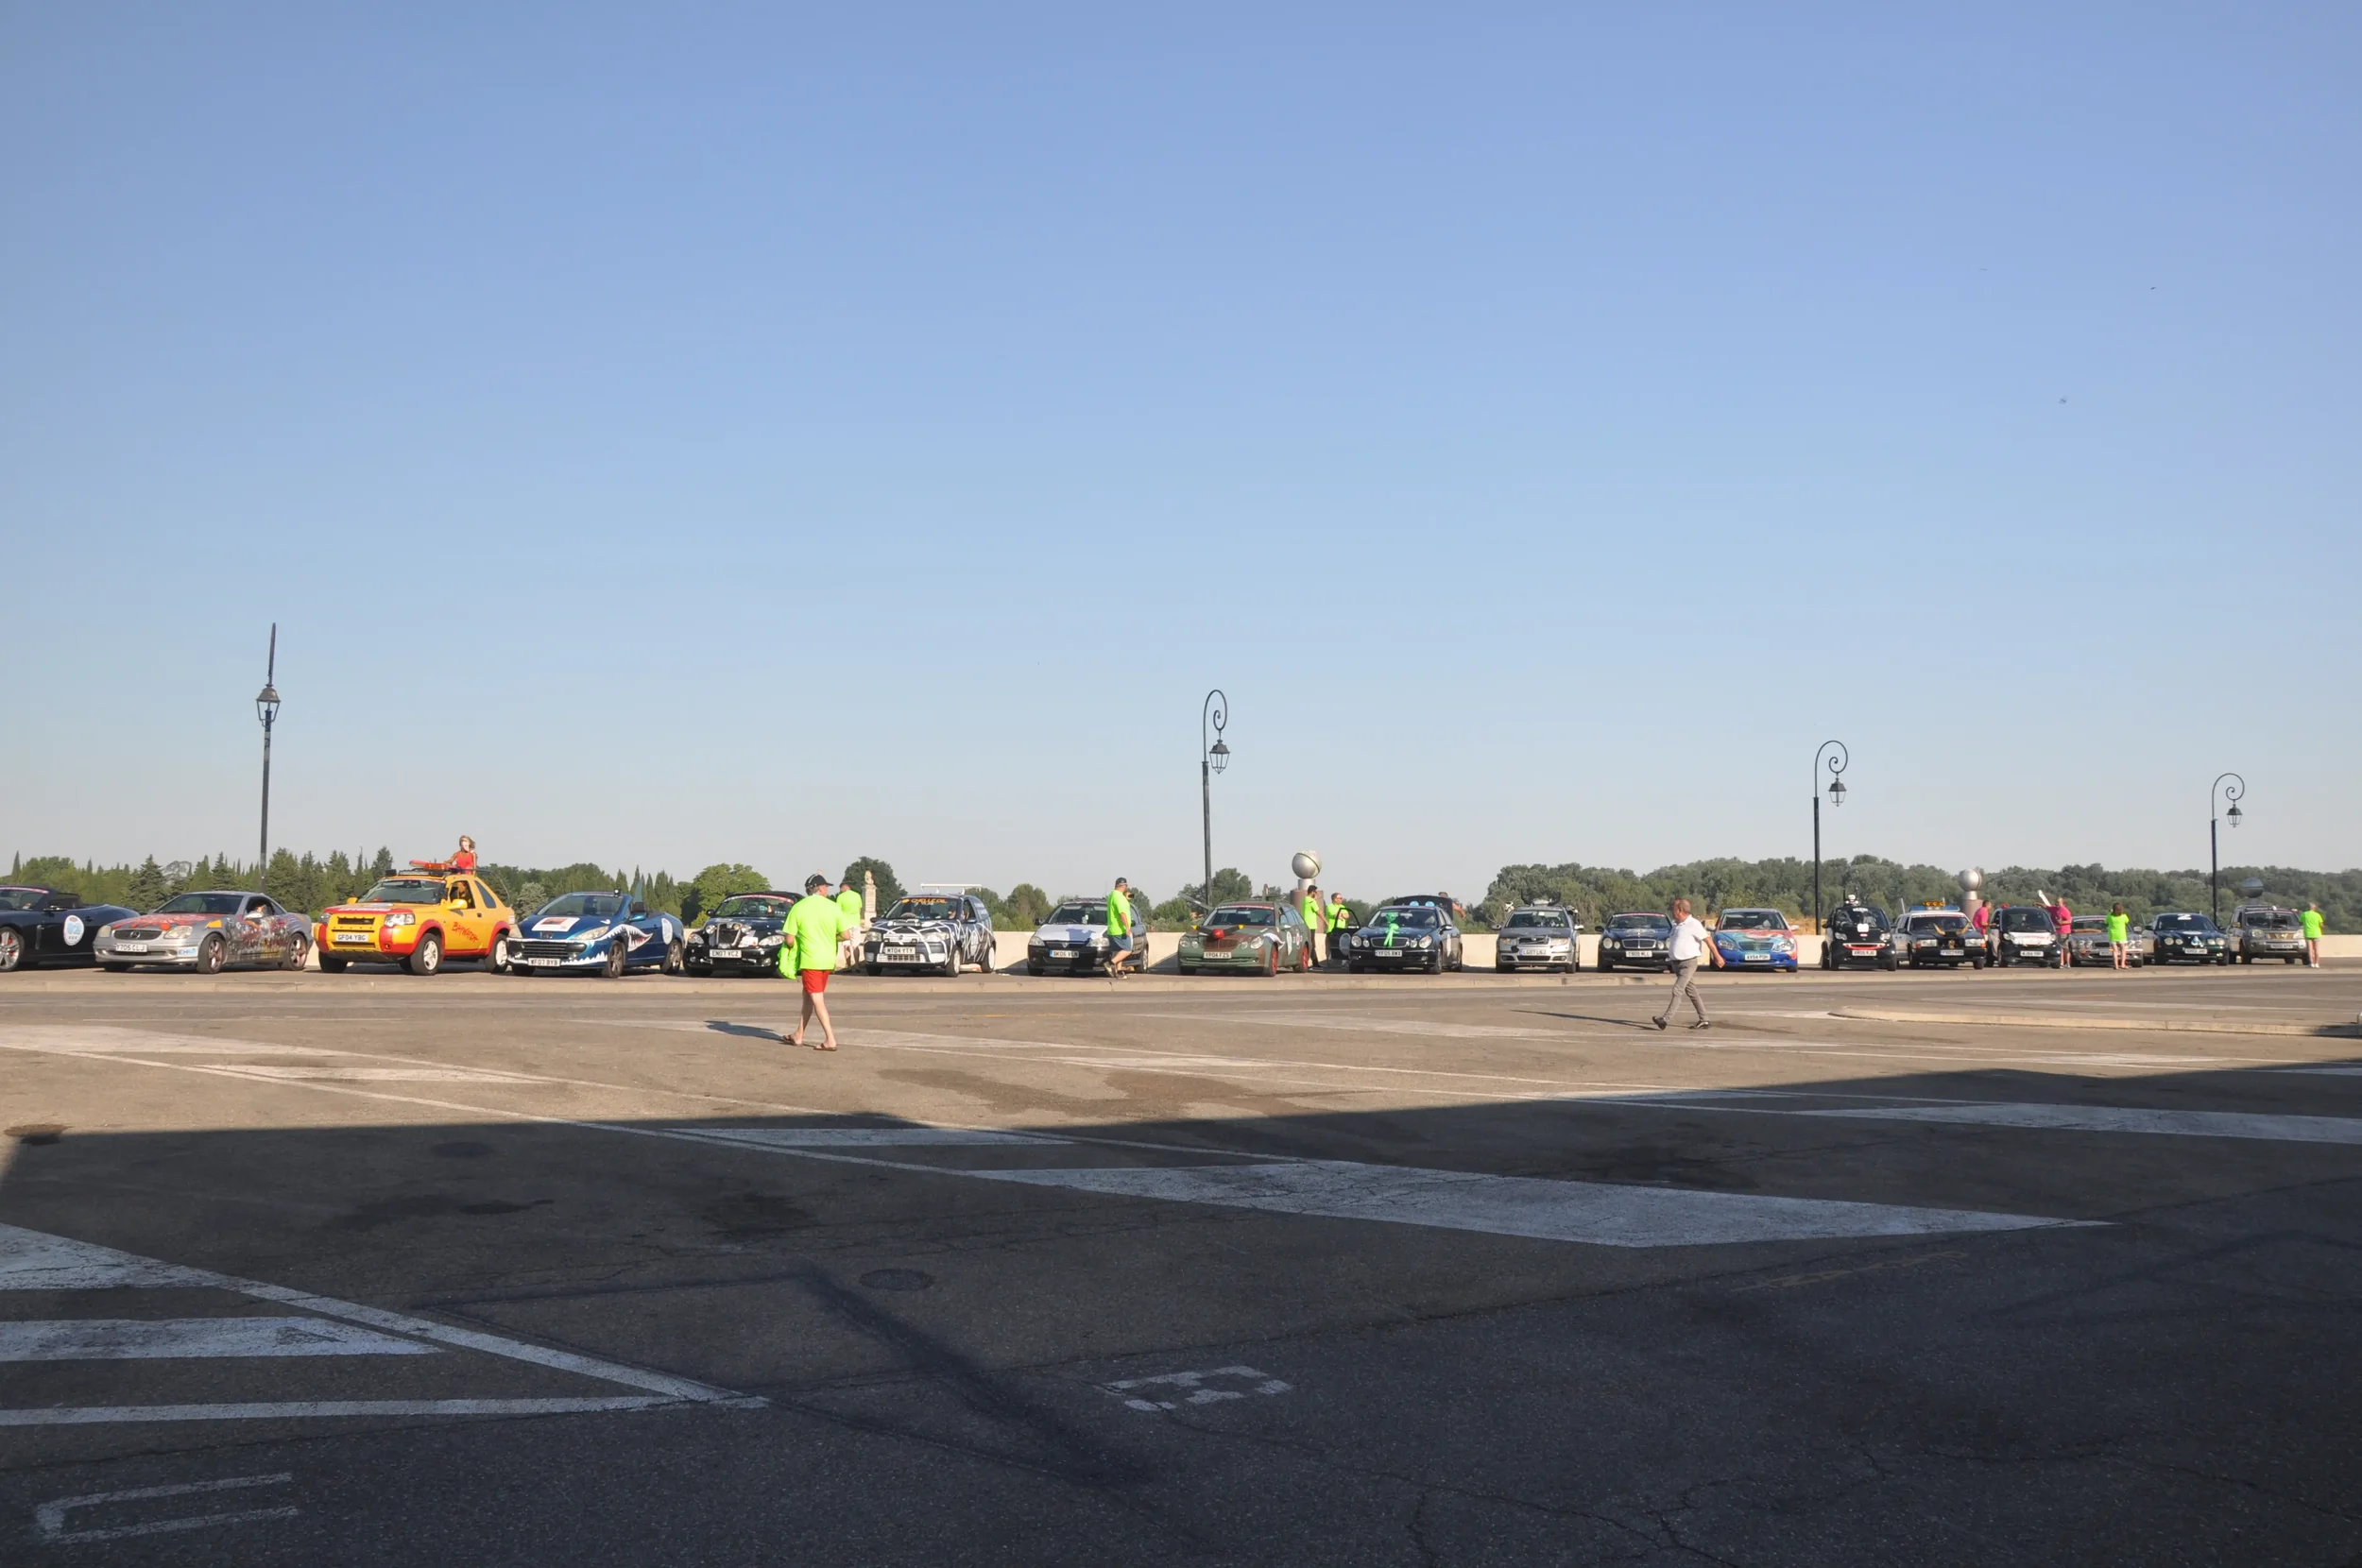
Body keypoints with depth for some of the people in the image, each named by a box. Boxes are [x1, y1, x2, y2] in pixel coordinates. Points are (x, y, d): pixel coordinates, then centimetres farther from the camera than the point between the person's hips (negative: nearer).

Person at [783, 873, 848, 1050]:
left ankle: (830, 1040, -10)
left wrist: (790, 947, 13)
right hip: (828, 959, 4)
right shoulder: (833, 907, -3)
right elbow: (845, 935, -4)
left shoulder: (798, 908, -8)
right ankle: (799, 1035, 24)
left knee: (817, 999, -2)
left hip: (809, 959, -4)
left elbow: (790, 940, -9)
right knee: (808, 995, 17)